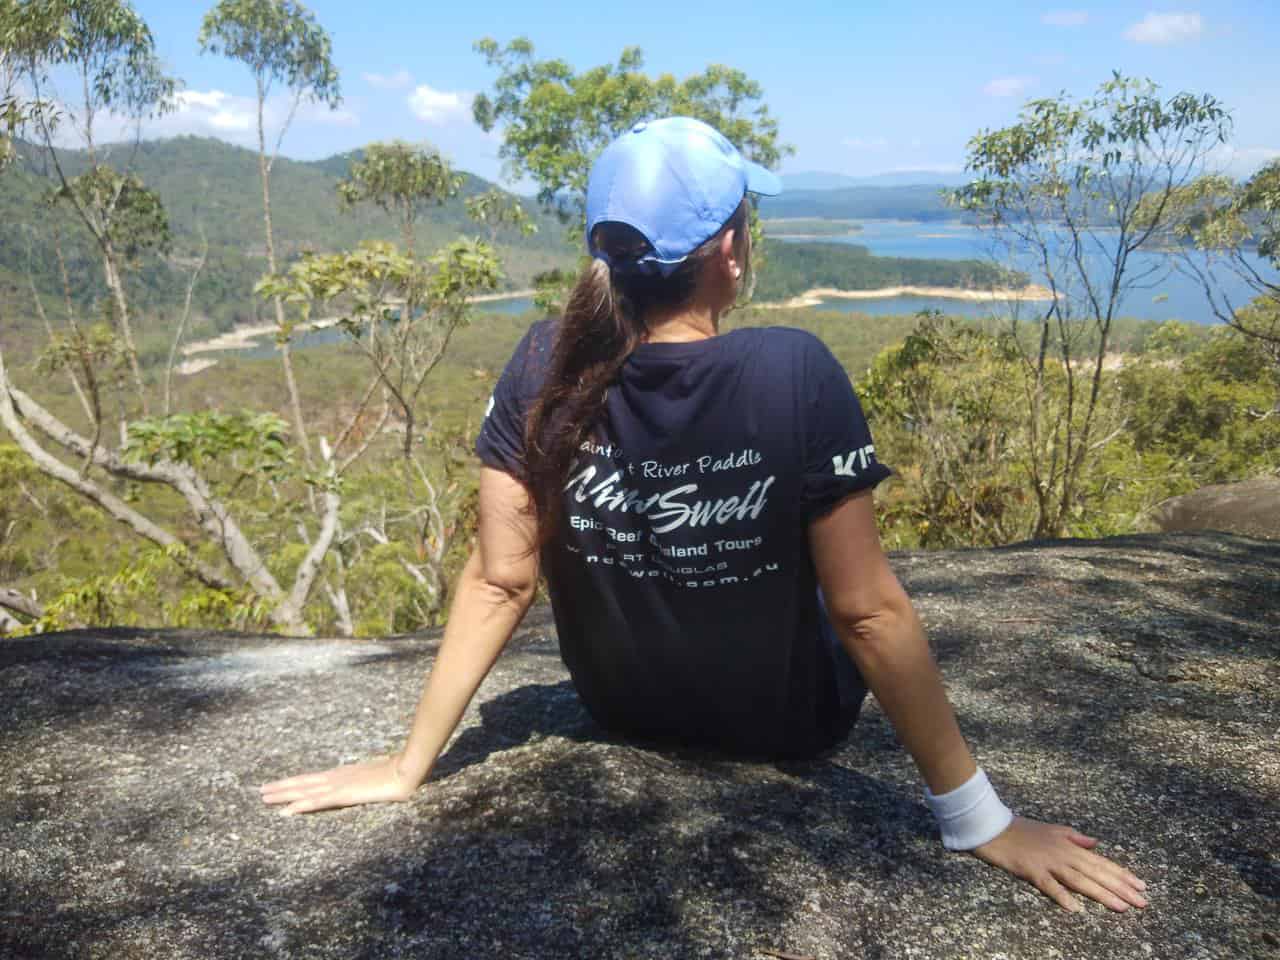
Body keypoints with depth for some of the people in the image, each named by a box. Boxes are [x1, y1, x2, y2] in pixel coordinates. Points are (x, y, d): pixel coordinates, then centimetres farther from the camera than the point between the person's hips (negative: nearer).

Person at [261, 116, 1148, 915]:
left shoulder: (549, 368, -20)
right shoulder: (796, 373, -28)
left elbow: (499, 583, -18)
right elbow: (869, 612, -26)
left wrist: (409, 765, -7)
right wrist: (982, 819, -16)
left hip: (621, 710, 3)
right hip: (787, 724, -2)